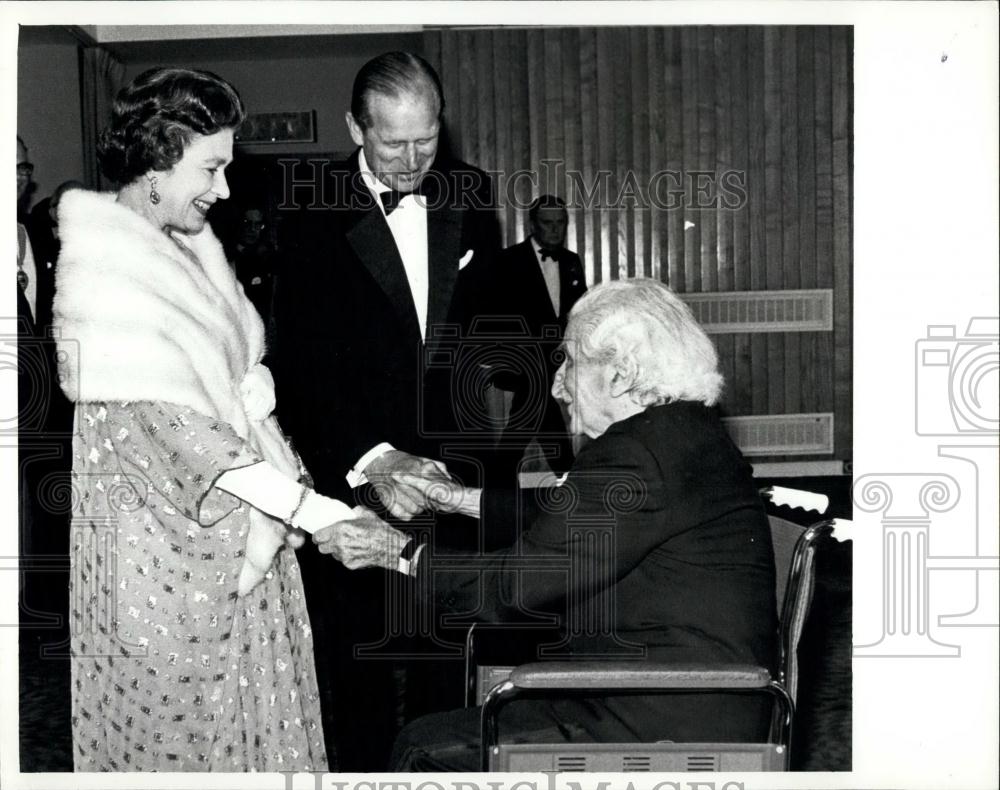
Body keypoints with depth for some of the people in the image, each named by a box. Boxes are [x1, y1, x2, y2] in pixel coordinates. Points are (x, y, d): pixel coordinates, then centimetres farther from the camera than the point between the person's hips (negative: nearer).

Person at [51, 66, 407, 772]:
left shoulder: (191, 244, 7)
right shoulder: (101, 277, -19)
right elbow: (170, 432, -24)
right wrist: (318, 512, -26)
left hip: (242, 530, 8)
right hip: (162, 547, -8)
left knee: (251, 710, 16)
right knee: (181, 730, 7)